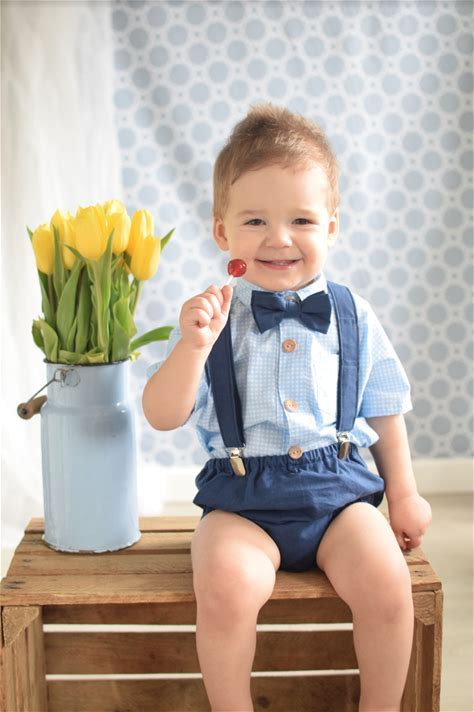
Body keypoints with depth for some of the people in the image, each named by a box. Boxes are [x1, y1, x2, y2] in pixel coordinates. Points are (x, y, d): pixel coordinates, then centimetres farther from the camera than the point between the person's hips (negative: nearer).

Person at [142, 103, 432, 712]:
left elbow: (384, 410, 15)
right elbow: (162, 416, -7)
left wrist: (403, 492, 16)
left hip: (339, 490, 2)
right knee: (224, 585, -28)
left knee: (385, 582, -22)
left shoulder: (353, 317, 4)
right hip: (242, 497, -1)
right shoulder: (213, 318, -1)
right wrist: (194, 345, -22)